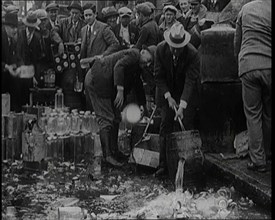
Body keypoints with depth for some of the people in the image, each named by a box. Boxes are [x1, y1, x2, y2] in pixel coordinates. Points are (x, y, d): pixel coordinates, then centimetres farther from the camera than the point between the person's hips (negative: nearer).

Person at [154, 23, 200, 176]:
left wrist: (182, 106, -36)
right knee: (165, 126, -3)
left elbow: (190, 81, -28)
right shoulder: (161, 49, -17)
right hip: (167, 91, 2)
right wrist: (168, 97, -18)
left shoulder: (193, 54, -25)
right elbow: (159, 76, -9)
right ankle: (164, 165, 0)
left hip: (186, 94, -2)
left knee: (188, 126, -7)